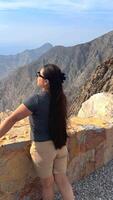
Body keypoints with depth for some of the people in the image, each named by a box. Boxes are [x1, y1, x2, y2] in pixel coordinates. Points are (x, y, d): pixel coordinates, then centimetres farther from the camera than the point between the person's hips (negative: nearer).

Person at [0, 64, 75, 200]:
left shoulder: (36, 99, -22)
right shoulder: (60, 98, -4)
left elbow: (11, 119, -20)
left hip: (43, 147, -5)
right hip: (61, 144, 5)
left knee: (47, 183, 16)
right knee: (62, 179, 19)